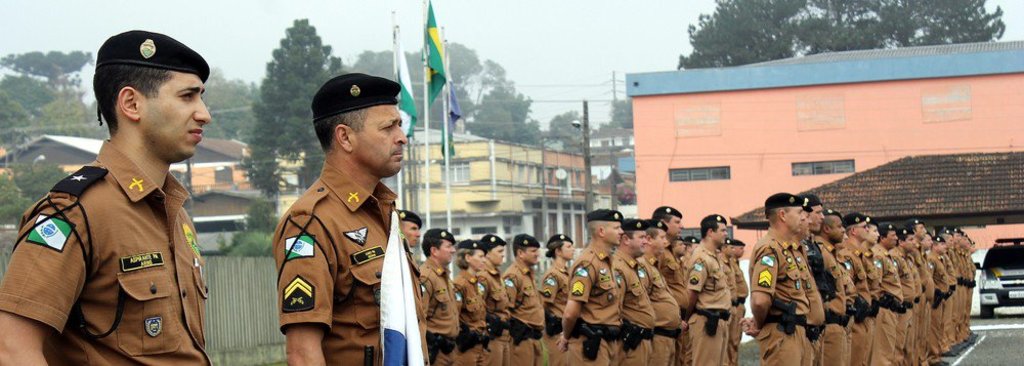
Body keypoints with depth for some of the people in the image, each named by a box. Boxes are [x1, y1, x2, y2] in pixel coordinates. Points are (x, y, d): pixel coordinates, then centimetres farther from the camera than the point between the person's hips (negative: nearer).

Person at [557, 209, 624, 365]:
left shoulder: (608, 261, 14)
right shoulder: (588, 263, -17)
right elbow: (571, 313, -22)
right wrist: (566, 337, -6)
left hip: (608, 342, 9)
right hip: (591, 344, -9)